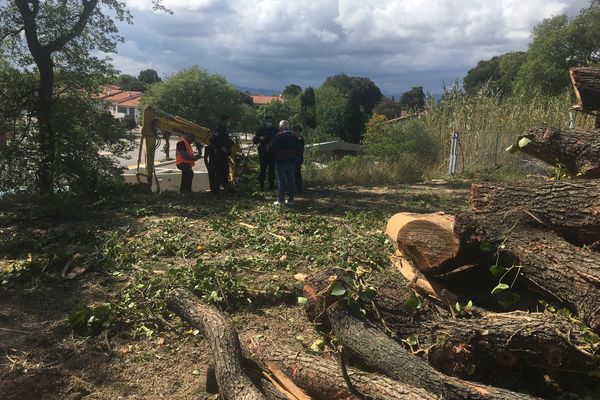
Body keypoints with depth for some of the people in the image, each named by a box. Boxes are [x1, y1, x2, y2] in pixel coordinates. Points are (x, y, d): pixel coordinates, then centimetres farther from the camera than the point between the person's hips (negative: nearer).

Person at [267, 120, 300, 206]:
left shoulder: (278, 136, -11)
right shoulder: (294, 137, 7)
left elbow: (269, 148, -11)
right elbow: (297, 150, 15)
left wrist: (275, 155, 5)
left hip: (281, 162, -5)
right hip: (292, 162, 5)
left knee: (281, 181, -1)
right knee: (291, 181, 9)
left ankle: (280, 200, 0)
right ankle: (290, 200, 11)